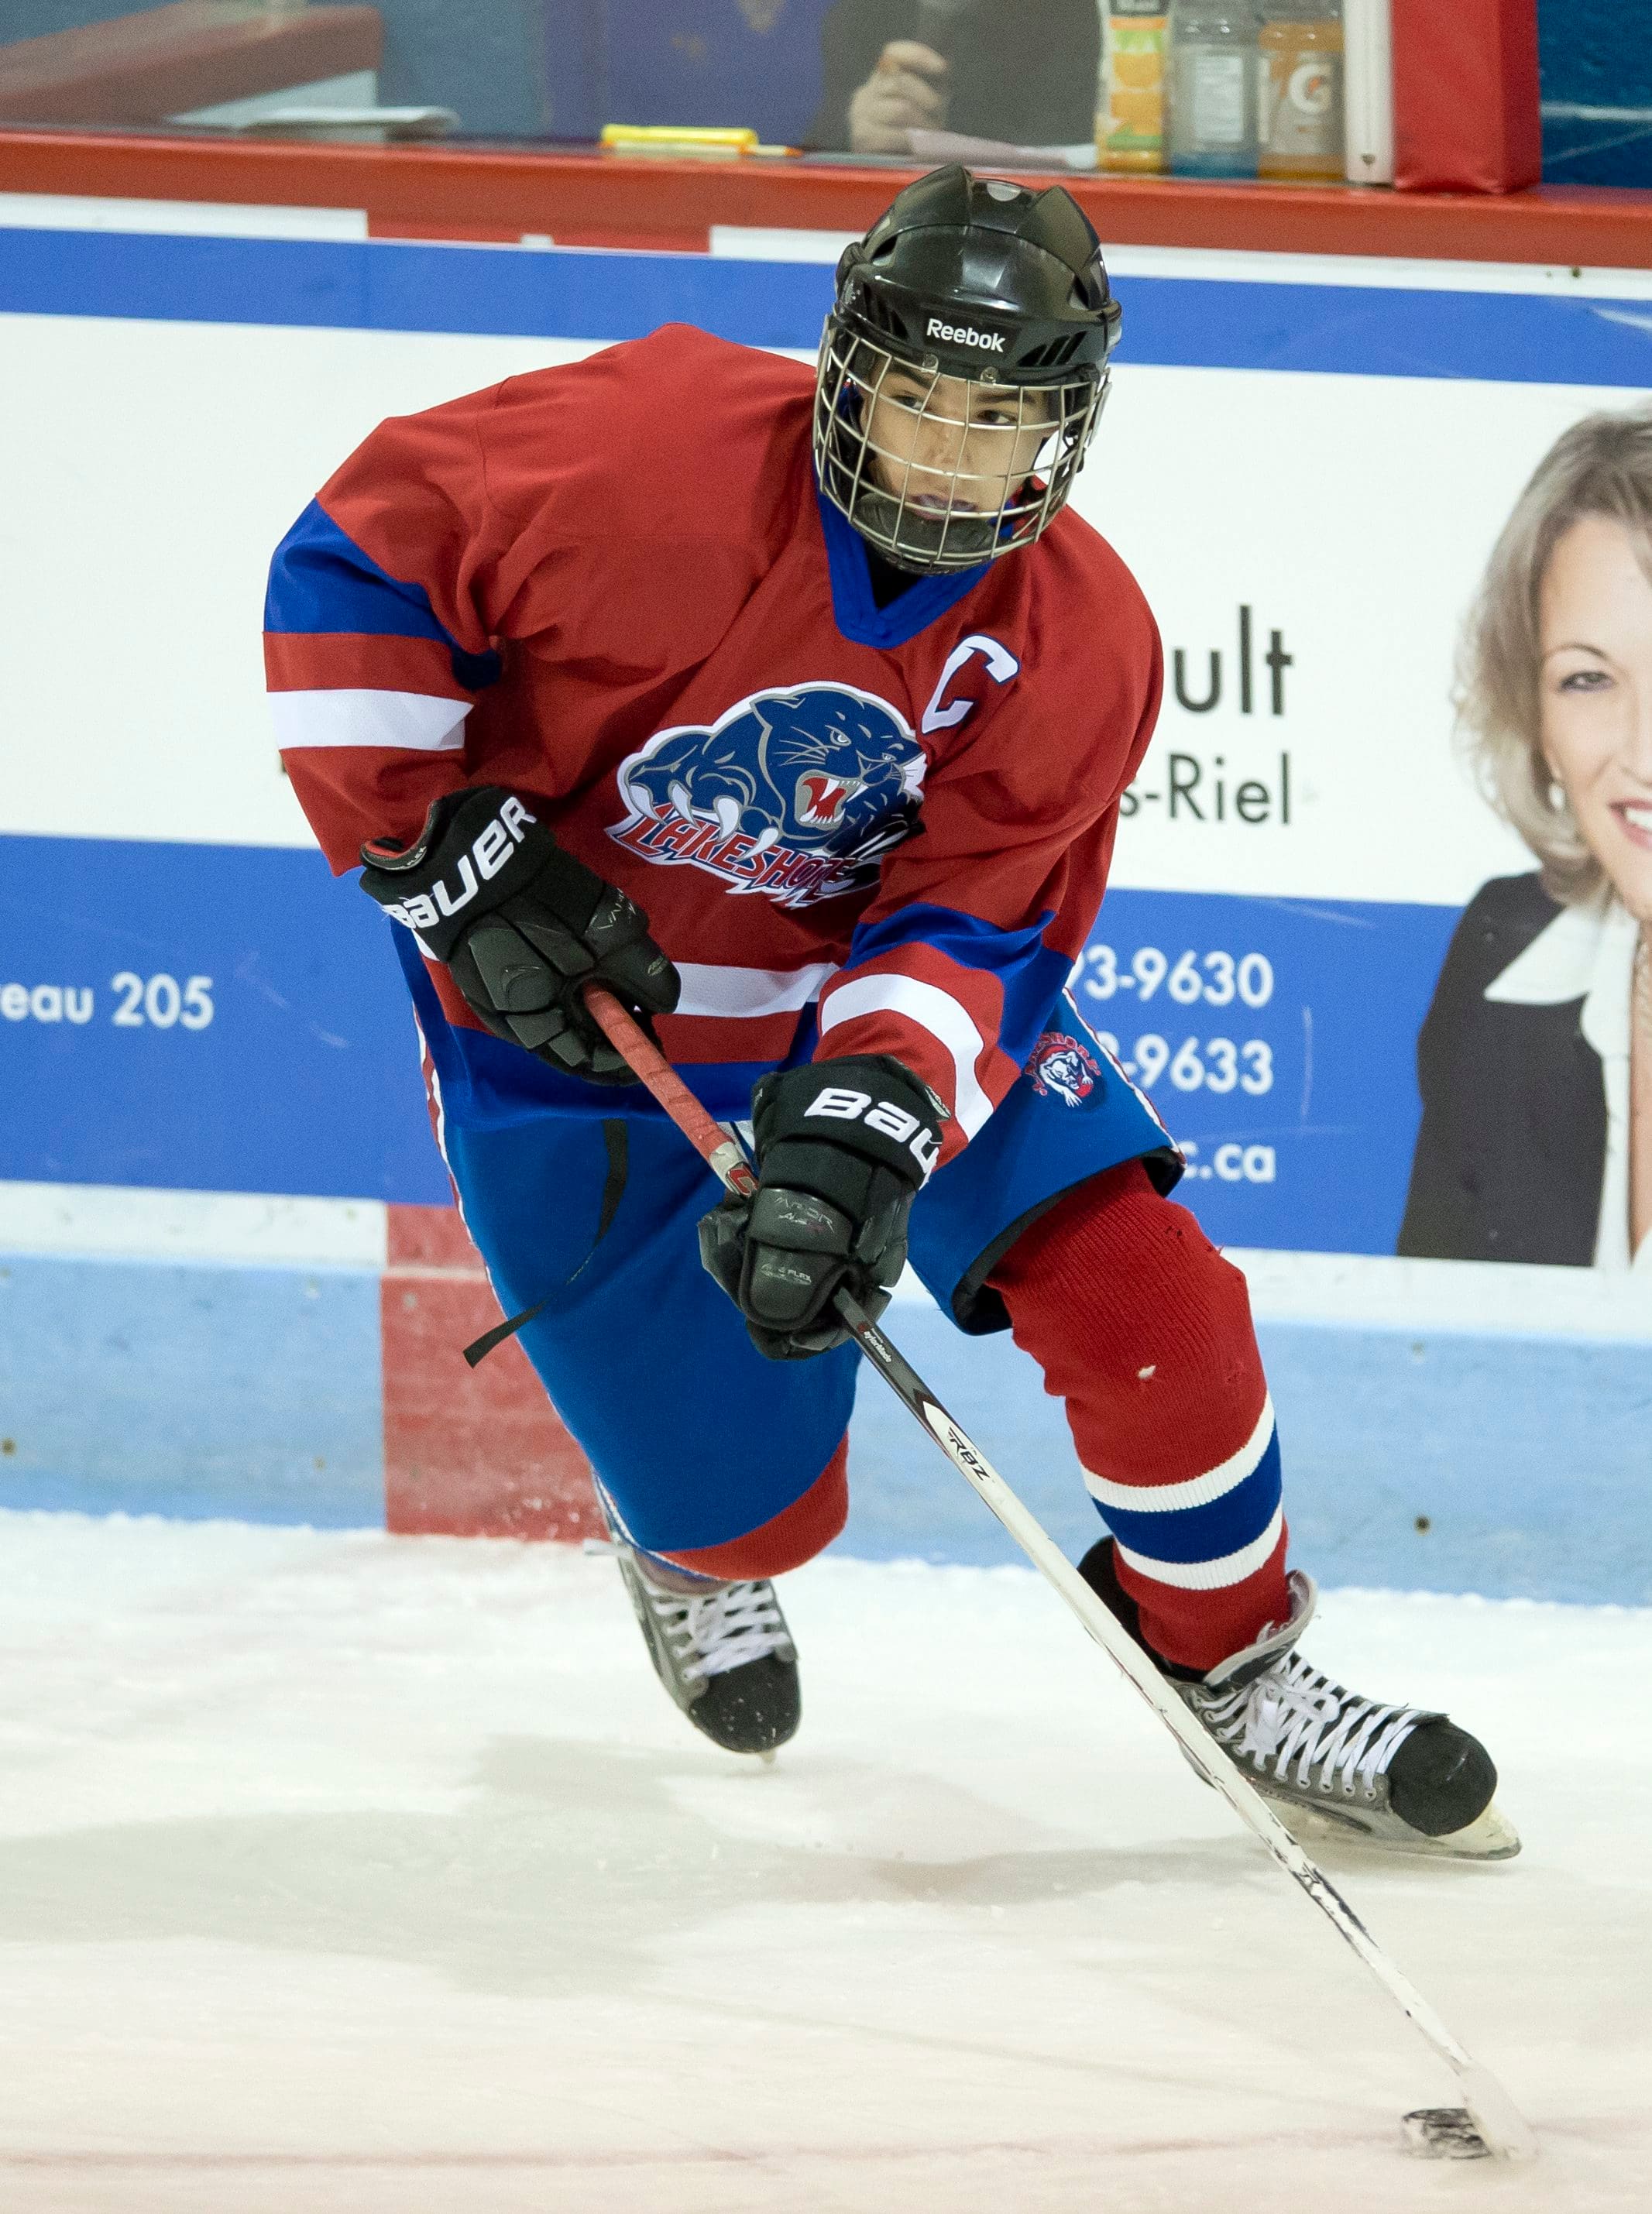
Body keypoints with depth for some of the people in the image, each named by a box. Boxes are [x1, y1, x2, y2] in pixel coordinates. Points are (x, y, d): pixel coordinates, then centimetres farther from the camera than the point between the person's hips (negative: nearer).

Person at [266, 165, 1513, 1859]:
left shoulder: (1078, 643, -15)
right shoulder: (660, 452, -28)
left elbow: (974, 924, -18)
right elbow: (355, 568, -18)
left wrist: (867, 1119, -37)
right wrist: (447, 854, -23)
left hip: (885, 987, 3)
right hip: (569, 1013, -3)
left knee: (1142, 1299, -14)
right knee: (755, 1510, 0)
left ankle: (1233, 1668, 11)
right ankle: (688, 1539, 40)